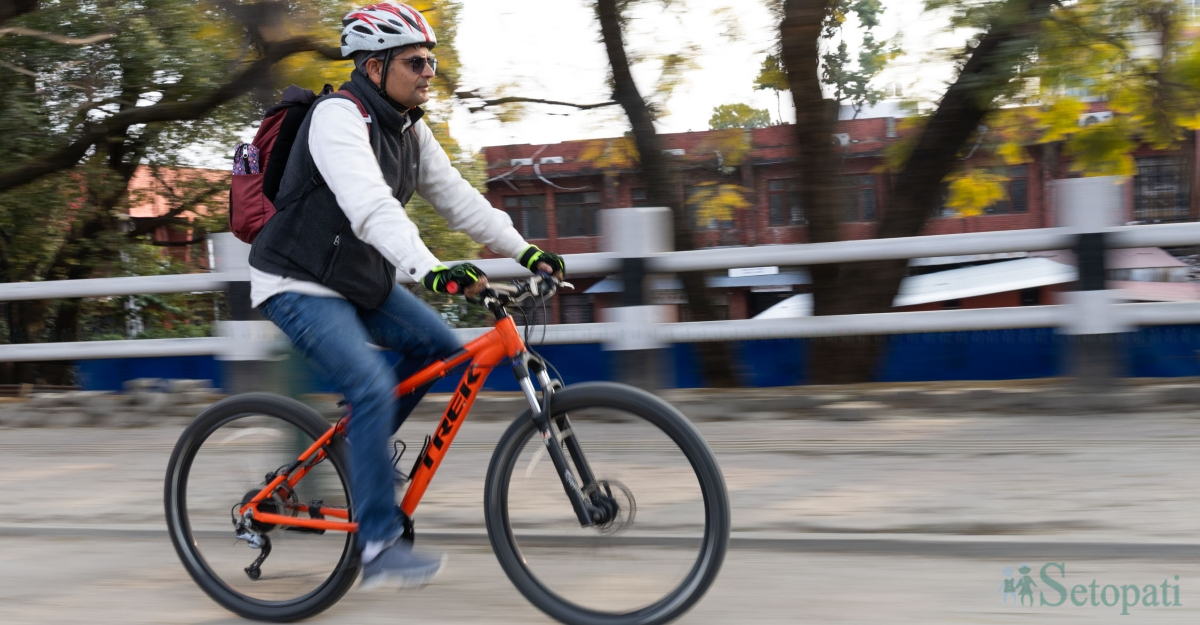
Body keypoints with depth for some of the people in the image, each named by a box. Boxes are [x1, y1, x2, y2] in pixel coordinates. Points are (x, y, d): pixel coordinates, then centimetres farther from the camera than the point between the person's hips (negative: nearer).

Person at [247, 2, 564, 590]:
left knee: (438, 346, 3)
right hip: (299, 285, -9)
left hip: (358, 277, 9)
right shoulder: (338, 117, -23)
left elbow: (456, 197, 8)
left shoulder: (409, 131, 6)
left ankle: (355, 448, 17)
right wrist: (431, 270, -50)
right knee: (374, 390, -22)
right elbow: (371, 207, -38)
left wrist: (525, 250, 1)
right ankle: (379, 547, -16)